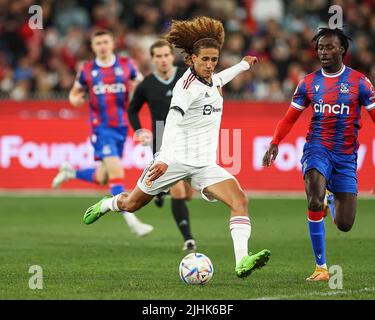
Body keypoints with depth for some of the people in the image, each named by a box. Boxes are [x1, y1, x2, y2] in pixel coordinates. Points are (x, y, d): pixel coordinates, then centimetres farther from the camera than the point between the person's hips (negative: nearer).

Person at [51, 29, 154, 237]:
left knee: (102, 178, 8)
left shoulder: (126, 65, 3)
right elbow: (75, 92, 16)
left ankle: (70, 172, 37)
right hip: (101, 128, -3)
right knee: (116, 170, -19)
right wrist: (74, 99, -7)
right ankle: (131, 221, -18)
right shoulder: (87, 70, 2)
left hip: (121, 127, 3)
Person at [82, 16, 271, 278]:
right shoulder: (189, 83, -18)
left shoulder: (212, 80, 8)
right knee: (132, 204, 13)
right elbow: (173, 121, -33)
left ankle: (242, 261, -30)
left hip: (205, 165, 6)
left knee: (240, 200, -20)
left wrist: (243, 65, 49)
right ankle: (106, 204, 49)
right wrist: (164, 160, -46)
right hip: (175, 158, -6)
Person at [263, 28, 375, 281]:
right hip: (317, 148, 0)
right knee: (315, 201, -28)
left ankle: (331, 201, 39)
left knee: (344, 225, -1)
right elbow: (290, 118, 12)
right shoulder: (309, 83, 6)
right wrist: (275, 143, -2)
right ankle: (321, 268, -18)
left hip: (346, 155, 0)